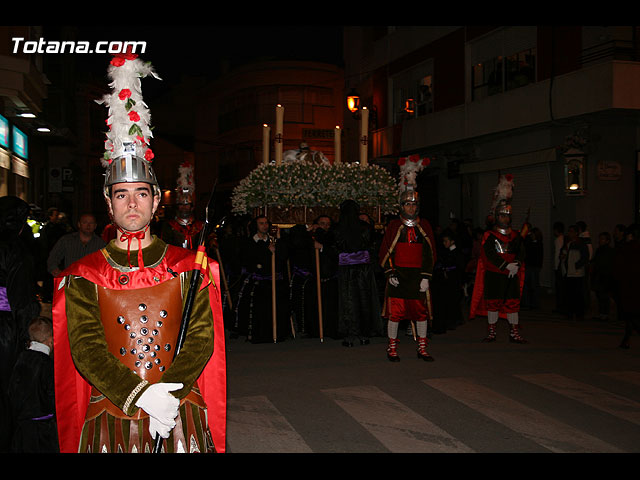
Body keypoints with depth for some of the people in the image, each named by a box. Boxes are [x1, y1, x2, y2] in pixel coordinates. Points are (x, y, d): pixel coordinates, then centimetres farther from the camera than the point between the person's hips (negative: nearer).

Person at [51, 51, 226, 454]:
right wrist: (140, 396, -19)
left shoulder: (188, 267, 2)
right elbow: (86, 349, -7)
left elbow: (201, 341, -3)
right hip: (110, 418, 0)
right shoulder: (84, 277, 2)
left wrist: (168, 397, -18)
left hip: (181, 417, 0)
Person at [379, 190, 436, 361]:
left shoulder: (424, 226, 9)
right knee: (394, 312, -3)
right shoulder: (394, 226, 4)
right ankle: (392, 348, 10)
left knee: (421, 311, 4)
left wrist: (426, 276, 0)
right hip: (397, 275, -2)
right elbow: (385, 251, 5)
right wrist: (390, 273, -6)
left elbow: (430, 253, 9)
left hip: (418, 276, 2)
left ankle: (422, 348, 16)